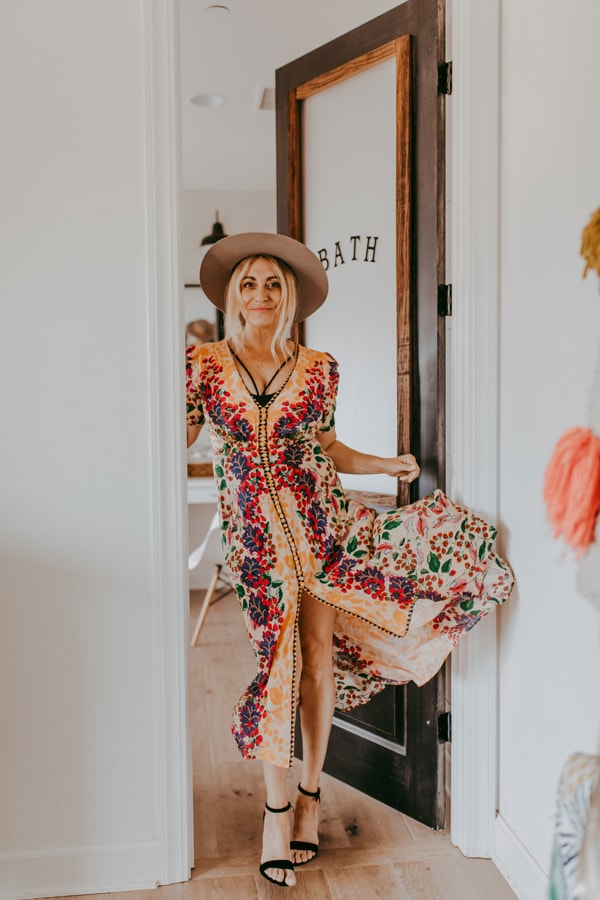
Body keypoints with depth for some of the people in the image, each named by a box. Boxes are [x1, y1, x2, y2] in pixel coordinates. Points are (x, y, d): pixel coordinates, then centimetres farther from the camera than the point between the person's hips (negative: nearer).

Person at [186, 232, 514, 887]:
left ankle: (310, 792, 23)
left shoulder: (318, 367, 4)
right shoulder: (204, 362, 1)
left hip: (319, 517, 1)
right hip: (255, 527, -1)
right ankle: (277, 807, 14)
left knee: (317, 651, 2)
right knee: (276, 654, -3)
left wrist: (384, 464, 6)